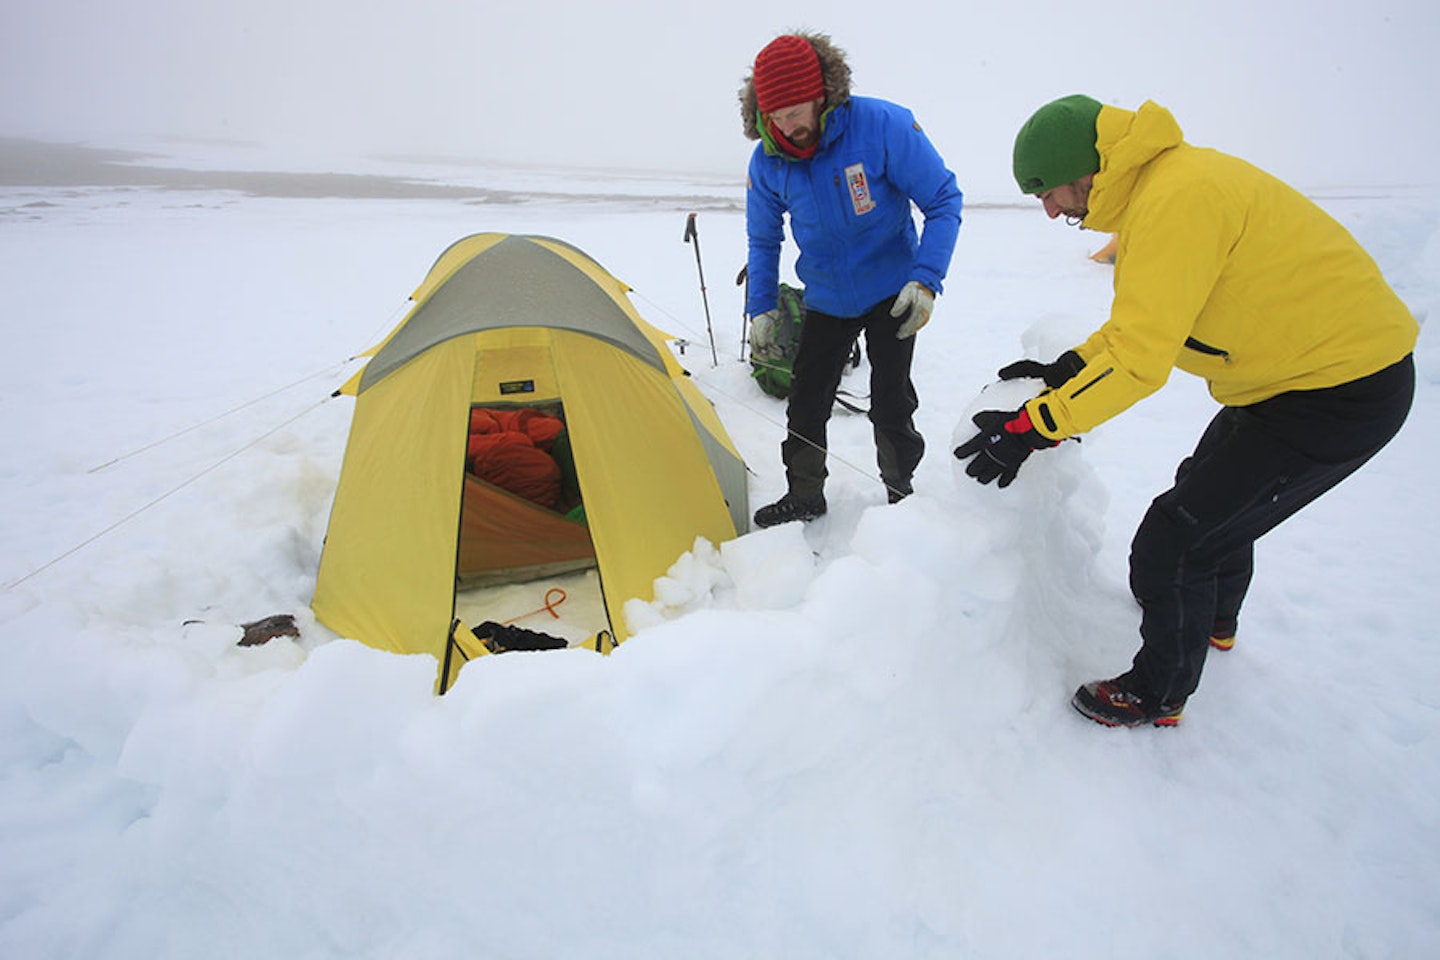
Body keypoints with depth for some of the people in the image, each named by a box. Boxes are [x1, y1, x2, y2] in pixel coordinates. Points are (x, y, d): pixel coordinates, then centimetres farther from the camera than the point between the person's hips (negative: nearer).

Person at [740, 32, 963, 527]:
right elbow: (763, 239, 6)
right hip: (825, 299, 3)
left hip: (891, 295, -3)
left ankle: (900, 495, 22)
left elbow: (944, 200, -14)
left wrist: (925, 279, -23)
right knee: (806, 400, 3)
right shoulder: (768, 160, -11)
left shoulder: (881, 125, -22)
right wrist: (761, 309, 4)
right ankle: (803, 496, 22)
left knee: (891, 403, 0)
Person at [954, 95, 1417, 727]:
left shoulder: (1176, 199, -27)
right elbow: (1144, 318, 11)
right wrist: (1064, 371, 2)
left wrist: (1030, 427, -26)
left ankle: (1159, 694, 14)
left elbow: (1140, 361, -31)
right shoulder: (1157, 183, 5)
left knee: (1173, 541, -9)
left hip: (1342, 391, -11)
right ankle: (1213, 620, 55)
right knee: (1213, 492, 29)